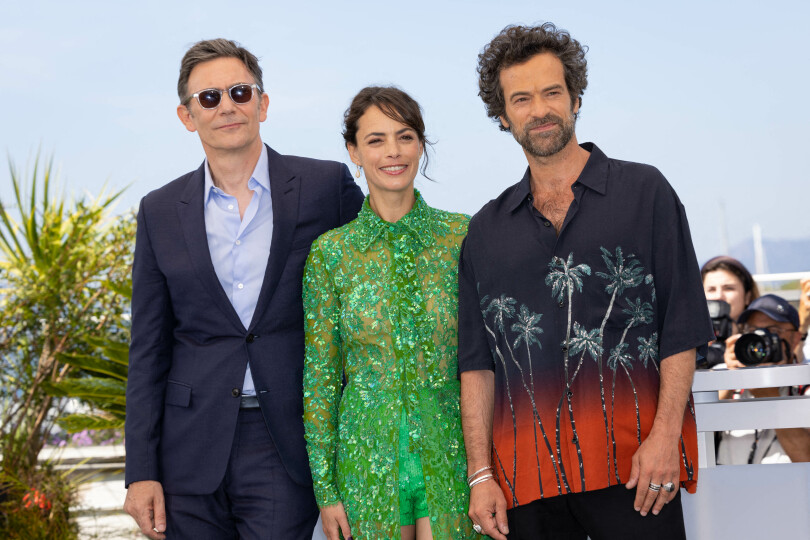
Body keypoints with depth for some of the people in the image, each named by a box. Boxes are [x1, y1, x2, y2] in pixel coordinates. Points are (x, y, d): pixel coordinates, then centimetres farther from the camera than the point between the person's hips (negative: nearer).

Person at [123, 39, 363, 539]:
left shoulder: (327, 185, 0)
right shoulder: (161, 211, 7)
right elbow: (149, 350, 8)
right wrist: (141, 471, 2)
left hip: (286, 444, -2)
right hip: (193, 451, 2)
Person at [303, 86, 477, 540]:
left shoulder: (463, 236, 0)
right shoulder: (330, 252, -1)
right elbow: (319, 377, 2)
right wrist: (325, 489, -1)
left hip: (452, 463, 0)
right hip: (369, 465, 0)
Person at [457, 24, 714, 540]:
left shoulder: (643, 192, 7)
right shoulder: (486, 231, 14)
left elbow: (682, 327, 1)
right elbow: (477, 362, 12)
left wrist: (664, 436, -10)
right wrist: (481, 474, 3)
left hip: (635, 464, -2)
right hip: (529, 474, 2)